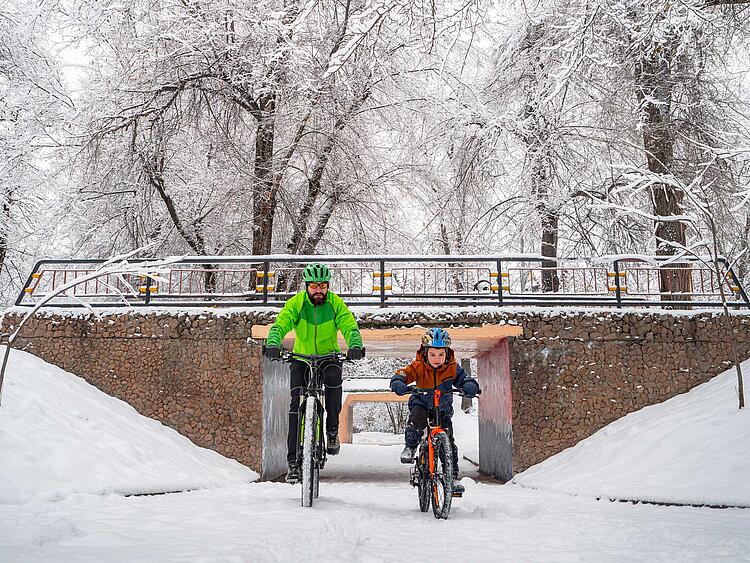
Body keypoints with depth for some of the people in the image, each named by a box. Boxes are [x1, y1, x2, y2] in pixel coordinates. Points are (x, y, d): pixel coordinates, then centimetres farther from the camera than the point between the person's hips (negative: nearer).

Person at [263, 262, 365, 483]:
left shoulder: (336, 303, -11)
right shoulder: (296, 303, -12)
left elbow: (350, 327, -20)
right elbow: (280, 325, -22)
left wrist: (355, 347, -41)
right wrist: (272, 345, -43)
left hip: (329, 356, 0)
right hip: (302, 358, 0)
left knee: (333, 378, -32)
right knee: (296, 404, -12)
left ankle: (332, 430, -7)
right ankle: (294, 461, -6)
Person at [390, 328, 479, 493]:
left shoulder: (452, 368, -14)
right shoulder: (418, 366, -18)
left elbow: (464, 378, -18)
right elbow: (403, 374, -25)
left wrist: (470, 386, -42)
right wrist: (398, 383, -48)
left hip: (443, 408, 1)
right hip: (421, 403, -1)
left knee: (448, 442, -6)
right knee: (416, 418, -35)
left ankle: (453, 476, 7)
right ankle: (410, 447, -8)